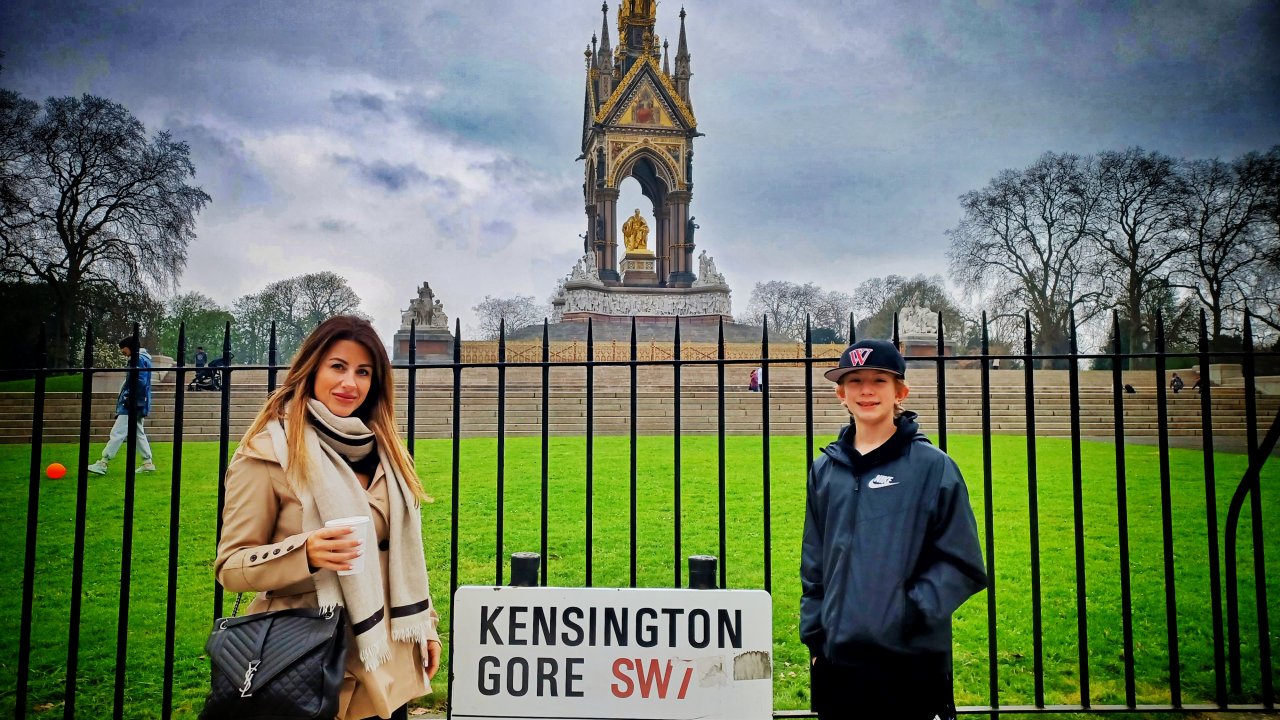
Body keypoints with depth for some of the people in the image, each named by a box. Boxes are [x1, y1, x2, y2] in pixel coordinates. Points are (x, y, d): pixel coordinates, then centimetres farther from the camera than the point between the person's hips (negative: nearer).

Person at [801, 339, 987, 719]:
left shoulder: (932, 466, -4)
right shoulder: (825, 470, 8)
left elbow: (963, 563, -4)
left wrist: (912, 612, -13)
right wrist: (814, 635, 10)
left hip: (913, 660, -3)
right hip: (838, 659, 4)